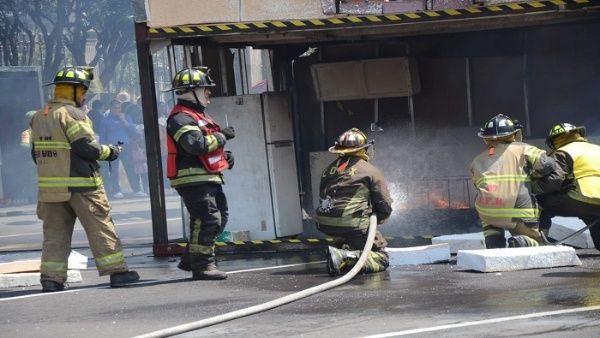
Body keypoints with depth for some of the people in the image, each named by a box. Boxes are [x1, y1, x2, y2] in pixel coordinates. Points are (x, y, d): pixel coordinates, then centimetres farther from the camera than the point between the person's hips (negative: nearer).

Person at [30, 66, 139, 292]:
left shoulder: (39, 117, 13)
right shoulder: (73, 114, -12)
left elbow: (36, 153, 15)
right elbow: (86, 148, -17)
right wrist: (109, 152, -2)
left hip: (49, 186, 7)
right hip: (81, 185, -7)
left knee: (54, 232, 8)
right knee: (101, 228, 1)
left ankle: (51, 278, 2)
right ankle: (117, 272, 2)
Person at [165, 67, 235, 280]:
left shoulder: (198, 115, 21)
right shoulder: (181, 118, -13)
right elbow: (196, 144, -28)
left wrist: (223, 156, 15)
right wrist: (221, 136, -16)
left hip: (208, 177, 11)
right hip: (193, 179, -11)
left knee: (220, 217, 13)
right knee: (208, 219, -14)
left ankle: (190, 259, 21)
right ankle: (203, 266, -10)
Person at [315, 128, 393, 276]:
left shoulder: (329, 169, 17)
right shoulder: (370, 171, 2)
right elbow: (385, 207, 0)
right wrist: (374, 219, 21)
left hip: (324, 224, 6)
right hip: (352, 224, -6)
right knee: (382, 260, 1)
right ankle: (344, 258, -22)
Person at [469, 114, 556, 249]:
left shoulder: (477, 161, 22)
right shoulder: (522, 149, 13)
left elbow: (480, 186, 19)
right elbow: (547, 164, 2)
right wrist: (534, 174, 22)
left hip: (490, 212, 2)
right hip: (520, 214, -2)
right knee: (534, 241, 21)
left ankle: (494, 245, 13)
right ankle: (522, 243, -14)